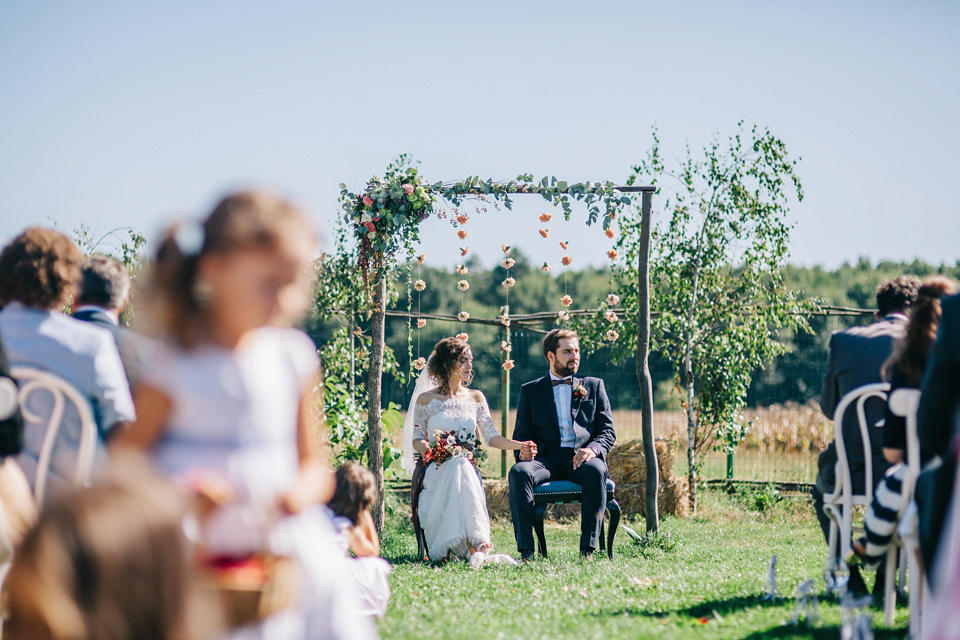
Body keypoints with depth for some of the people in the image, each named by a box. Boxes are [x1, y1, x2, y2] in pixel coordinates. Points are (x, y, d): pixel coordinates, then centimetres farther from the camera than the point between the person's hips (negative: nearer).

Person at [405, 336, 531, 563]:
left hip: (468, 468, 2)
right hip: (439, 469, -2)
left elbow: (491, 436, 8)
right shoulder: (426, 400, 8)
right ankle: (478, 541, -48)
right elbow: (417, 438, 10)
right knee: (457, 464, -38)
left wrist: (520, 445, -8)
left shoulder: (475, 398, 15)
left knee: (460, 467, -37)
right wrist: (423, 447, -15)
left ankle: (475, 544, -46)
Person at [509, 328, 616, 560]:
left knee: (596, 470, -36)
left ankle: (588, 548, -37)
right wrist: (523, 451, -12)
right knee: (519, 472, -33)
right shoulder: (530, 391, 18)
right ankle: (526, 551, -36)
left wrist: (593, 449, -11)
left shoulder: (593, 386, 19)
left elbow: (608, 431, 12)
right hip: (546, 459, 0)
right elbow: (521, 434, 14)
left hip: (581, 458, 0)